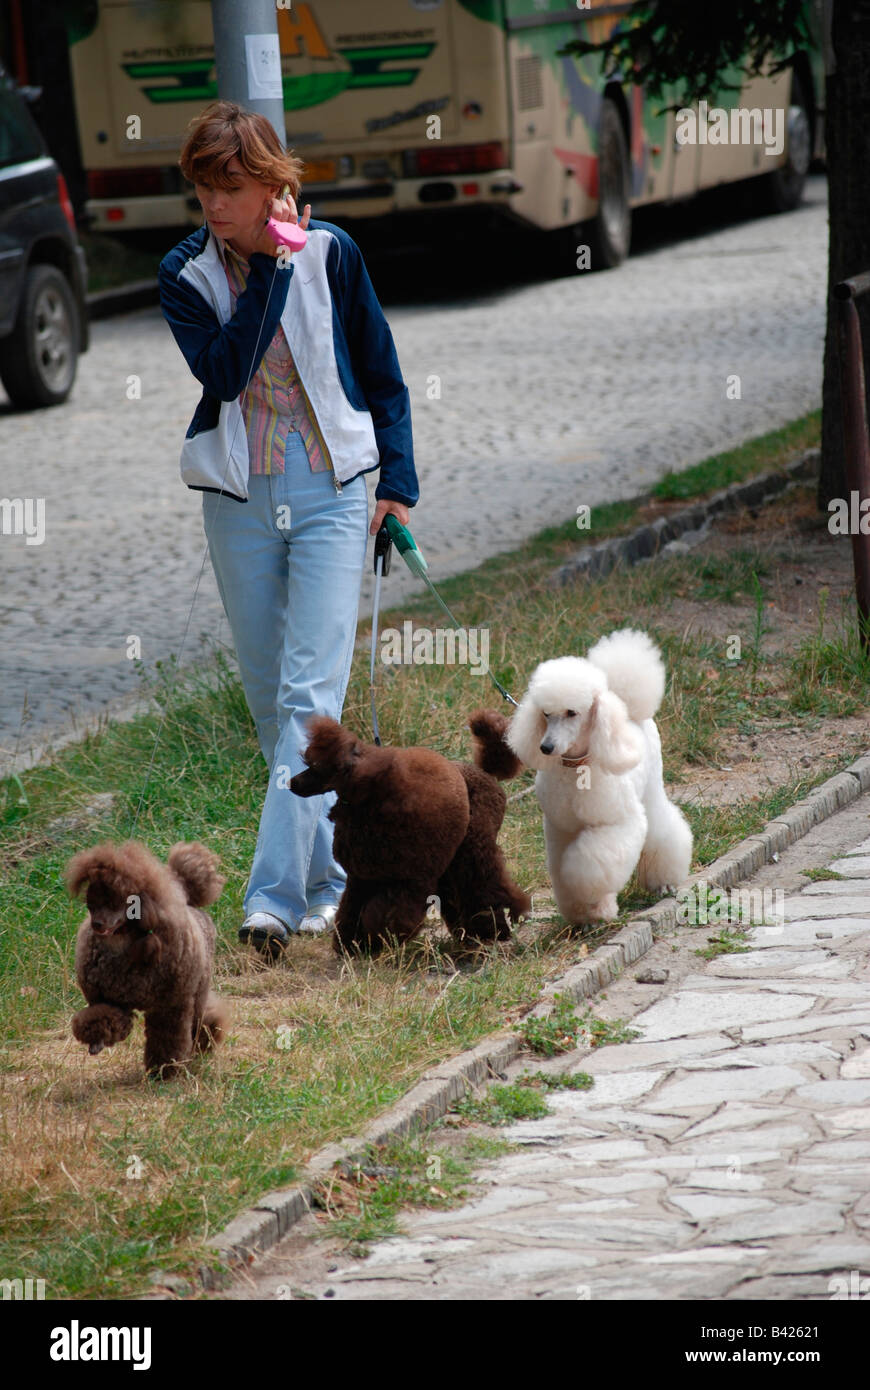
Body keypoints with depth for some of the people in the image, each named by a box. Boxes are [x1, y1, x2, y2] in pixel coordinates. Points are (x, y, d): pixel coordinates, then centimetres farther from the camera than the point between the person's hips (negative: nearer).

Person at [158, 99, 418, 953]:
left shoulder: (330, 253, -3)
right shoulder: (185, 273, -1)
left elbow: (382, 375, 7)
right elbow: (223, 370, -18)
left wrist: (398, 483, 3)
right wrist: (269, 268, -18)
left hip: (331, 495, -3)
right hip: (239, 500, 3)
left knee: (310, 697, -12)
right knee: (270, 701, 8)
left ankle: (277, 894, -17)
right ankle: (328, 880, 22)